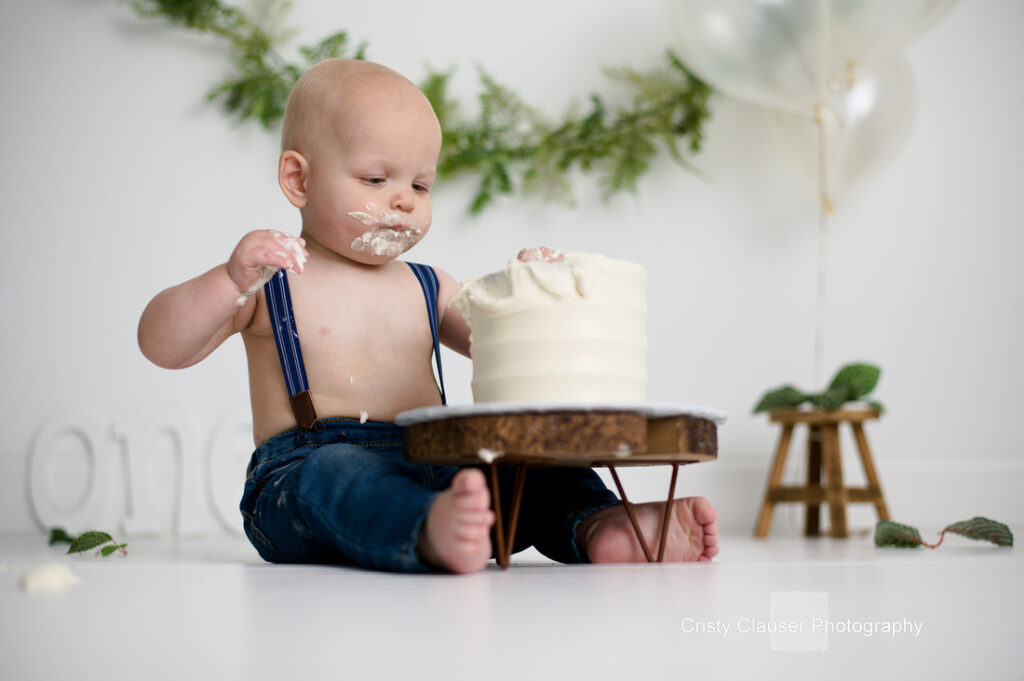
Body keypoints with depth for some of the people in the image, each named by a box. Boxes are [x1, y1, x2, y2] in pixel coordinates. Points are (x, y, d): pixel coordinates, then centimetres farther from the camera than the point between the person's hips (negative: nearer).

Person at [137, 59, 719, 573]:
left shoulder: (427, 288, 22)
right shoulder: (271, 282, 6)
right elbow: (161, 345, -3)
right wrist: (232, 281, -20)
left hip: (434, 469, 6)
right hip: (304, 469, -6)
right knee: (337, 473, -40)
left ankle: (599, 527, -37)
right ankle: (433, 533, -67)